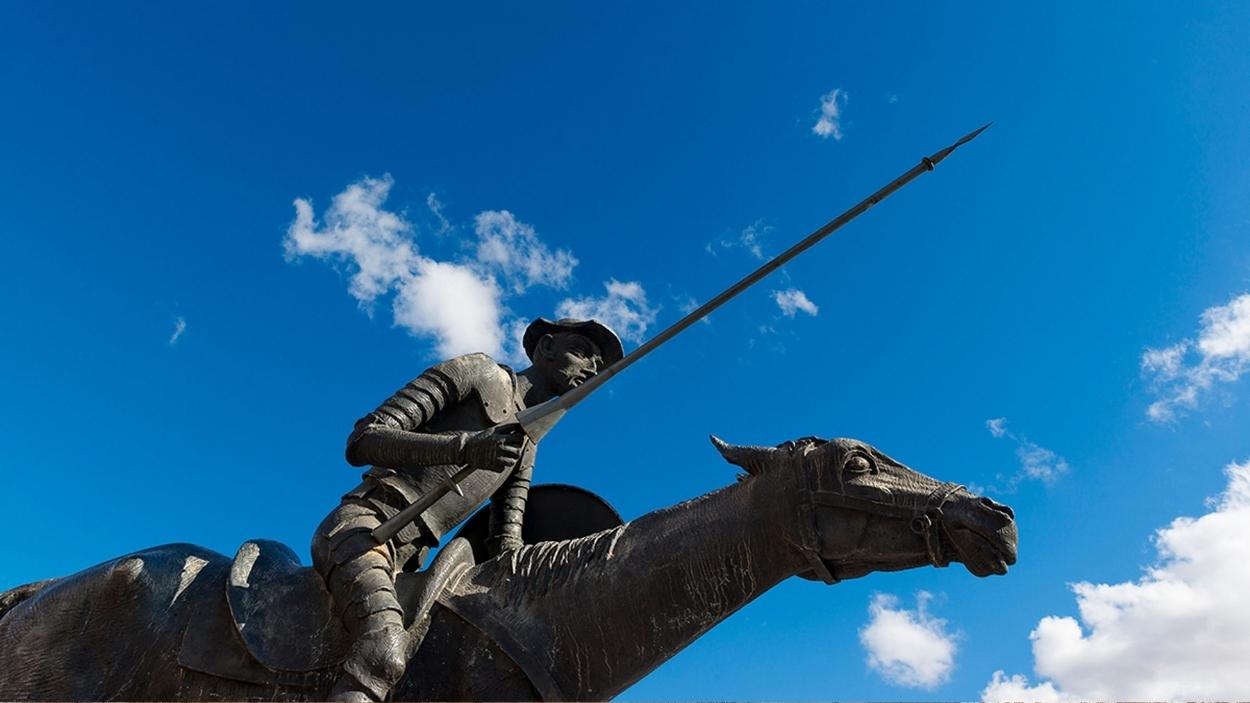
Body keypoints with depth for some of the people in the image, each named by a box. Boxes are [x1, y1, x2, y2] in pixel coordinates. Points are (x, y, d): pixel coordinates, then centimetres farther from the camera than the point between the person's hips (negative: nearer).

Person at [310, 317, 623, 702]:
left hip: (400, 565, 9)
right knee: (383, 654, -32)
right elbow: (361, 441, -11)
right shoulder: (476, 372, -1)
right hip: (358, 528, -8)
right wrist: (463, 447, -26)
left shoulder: (526, 448, 21)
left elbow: (506, 543, 16)